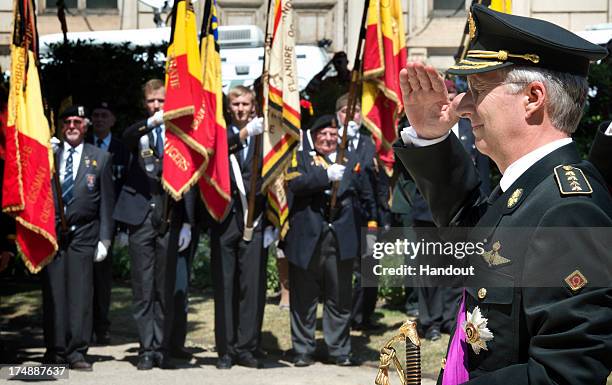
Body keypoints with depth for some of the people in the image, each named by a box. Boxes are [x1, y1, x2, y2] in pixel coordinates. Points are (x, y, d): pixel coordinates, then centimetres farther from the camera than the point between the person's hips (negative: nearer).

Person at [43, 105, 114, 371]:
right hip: (51, 232, 1)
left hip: (82, 234, -1)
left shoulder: (100, 159, 9)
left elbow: (106, 202, 7)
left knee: (81, 293, -5)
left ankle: (77, 352, -1)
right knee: (53, 292, 1)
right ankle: (55, 350, 8)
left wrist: (104, 239, 1)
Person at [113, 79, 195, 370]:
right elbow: (126, 137, -19)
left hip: (170, 218, 0)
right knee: (143, 289, 1)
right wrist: (150, 123, -38)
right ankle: (147, 349, 5)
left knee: (166, 289, 4)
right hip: (141, 217, 0)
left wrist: (187, 223, 0)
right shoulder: (139, 132, 8)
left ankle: (162, 348, 10)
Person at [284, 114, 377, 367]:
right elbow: (295, 183, -13)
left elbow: (366, 195, 18)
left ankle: (340, 351, 14)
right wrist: (326, 176, -22)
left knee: (340, 299, 6)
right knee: (304, 299, 4)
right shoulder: (301, 157, 6)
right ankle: (303, 351, 12)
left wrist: (372, 223, 10)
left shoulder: (350, 160, 15)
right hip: (307, 238, -2)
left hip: (341, 239, 2)